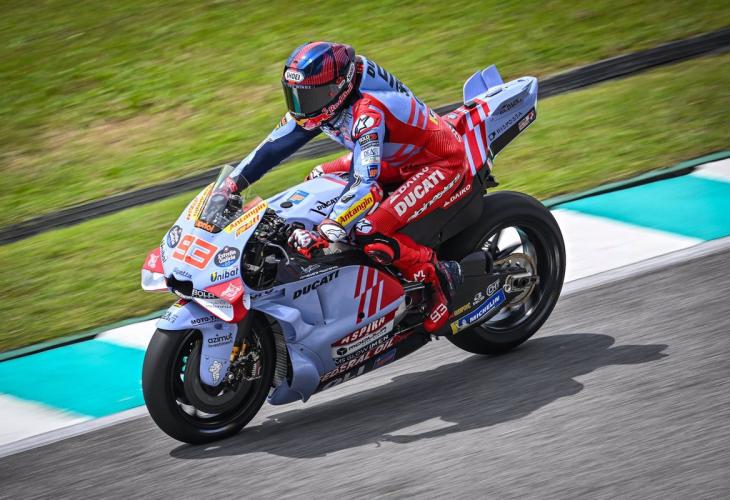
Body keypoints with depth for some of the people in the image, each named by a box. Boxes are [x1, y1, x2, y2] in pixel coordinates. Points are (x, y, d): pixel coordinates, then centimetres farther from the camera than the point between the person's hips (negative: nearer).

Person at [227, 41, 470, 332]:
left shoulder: (368, 112, -34)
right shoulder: (319, 101, -8)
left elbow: (365, 184, -42)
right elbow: (277, 143, 0)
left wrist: (322, 234, -50)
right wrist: (232, 184, -7)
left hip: (442, 163, -10)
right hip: (399, 161, 10)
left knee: (369, 232, -27)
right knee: (319, 179, 12)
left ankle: (438, 276, -6)